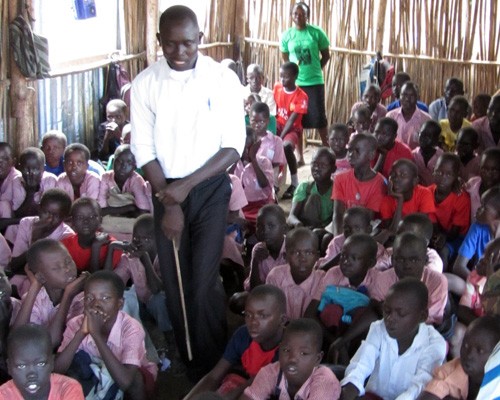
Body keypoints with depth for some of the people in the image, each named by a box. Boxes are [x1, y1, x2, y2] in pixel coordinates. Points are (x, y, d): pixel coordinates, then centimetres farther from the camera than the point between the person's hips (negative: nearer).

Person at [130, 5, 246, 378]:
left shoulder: (223, 78, -9)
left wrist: (187, 184, -18)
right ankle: (187, 363, 28)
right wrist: (169, 203, -9)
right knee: (174, 283, 8)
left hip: (210, 188, -2)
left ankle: (212, 367, 11)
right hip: (165, 190, 2)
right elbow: (144, 150, -3)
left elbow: (233, 145, -9)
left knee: (204, 282, -7)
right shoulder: (145, 83, -6)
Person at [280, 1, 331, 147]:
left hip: (315, 82, -2)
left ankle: (326, 147, 20)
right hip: (295, 82, 2)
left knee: (318, 116, 0)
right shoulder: (286, 35, 1)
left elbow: (326, 56, 4)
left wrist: (315, 69, 0)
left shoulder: (317, 32, -5)